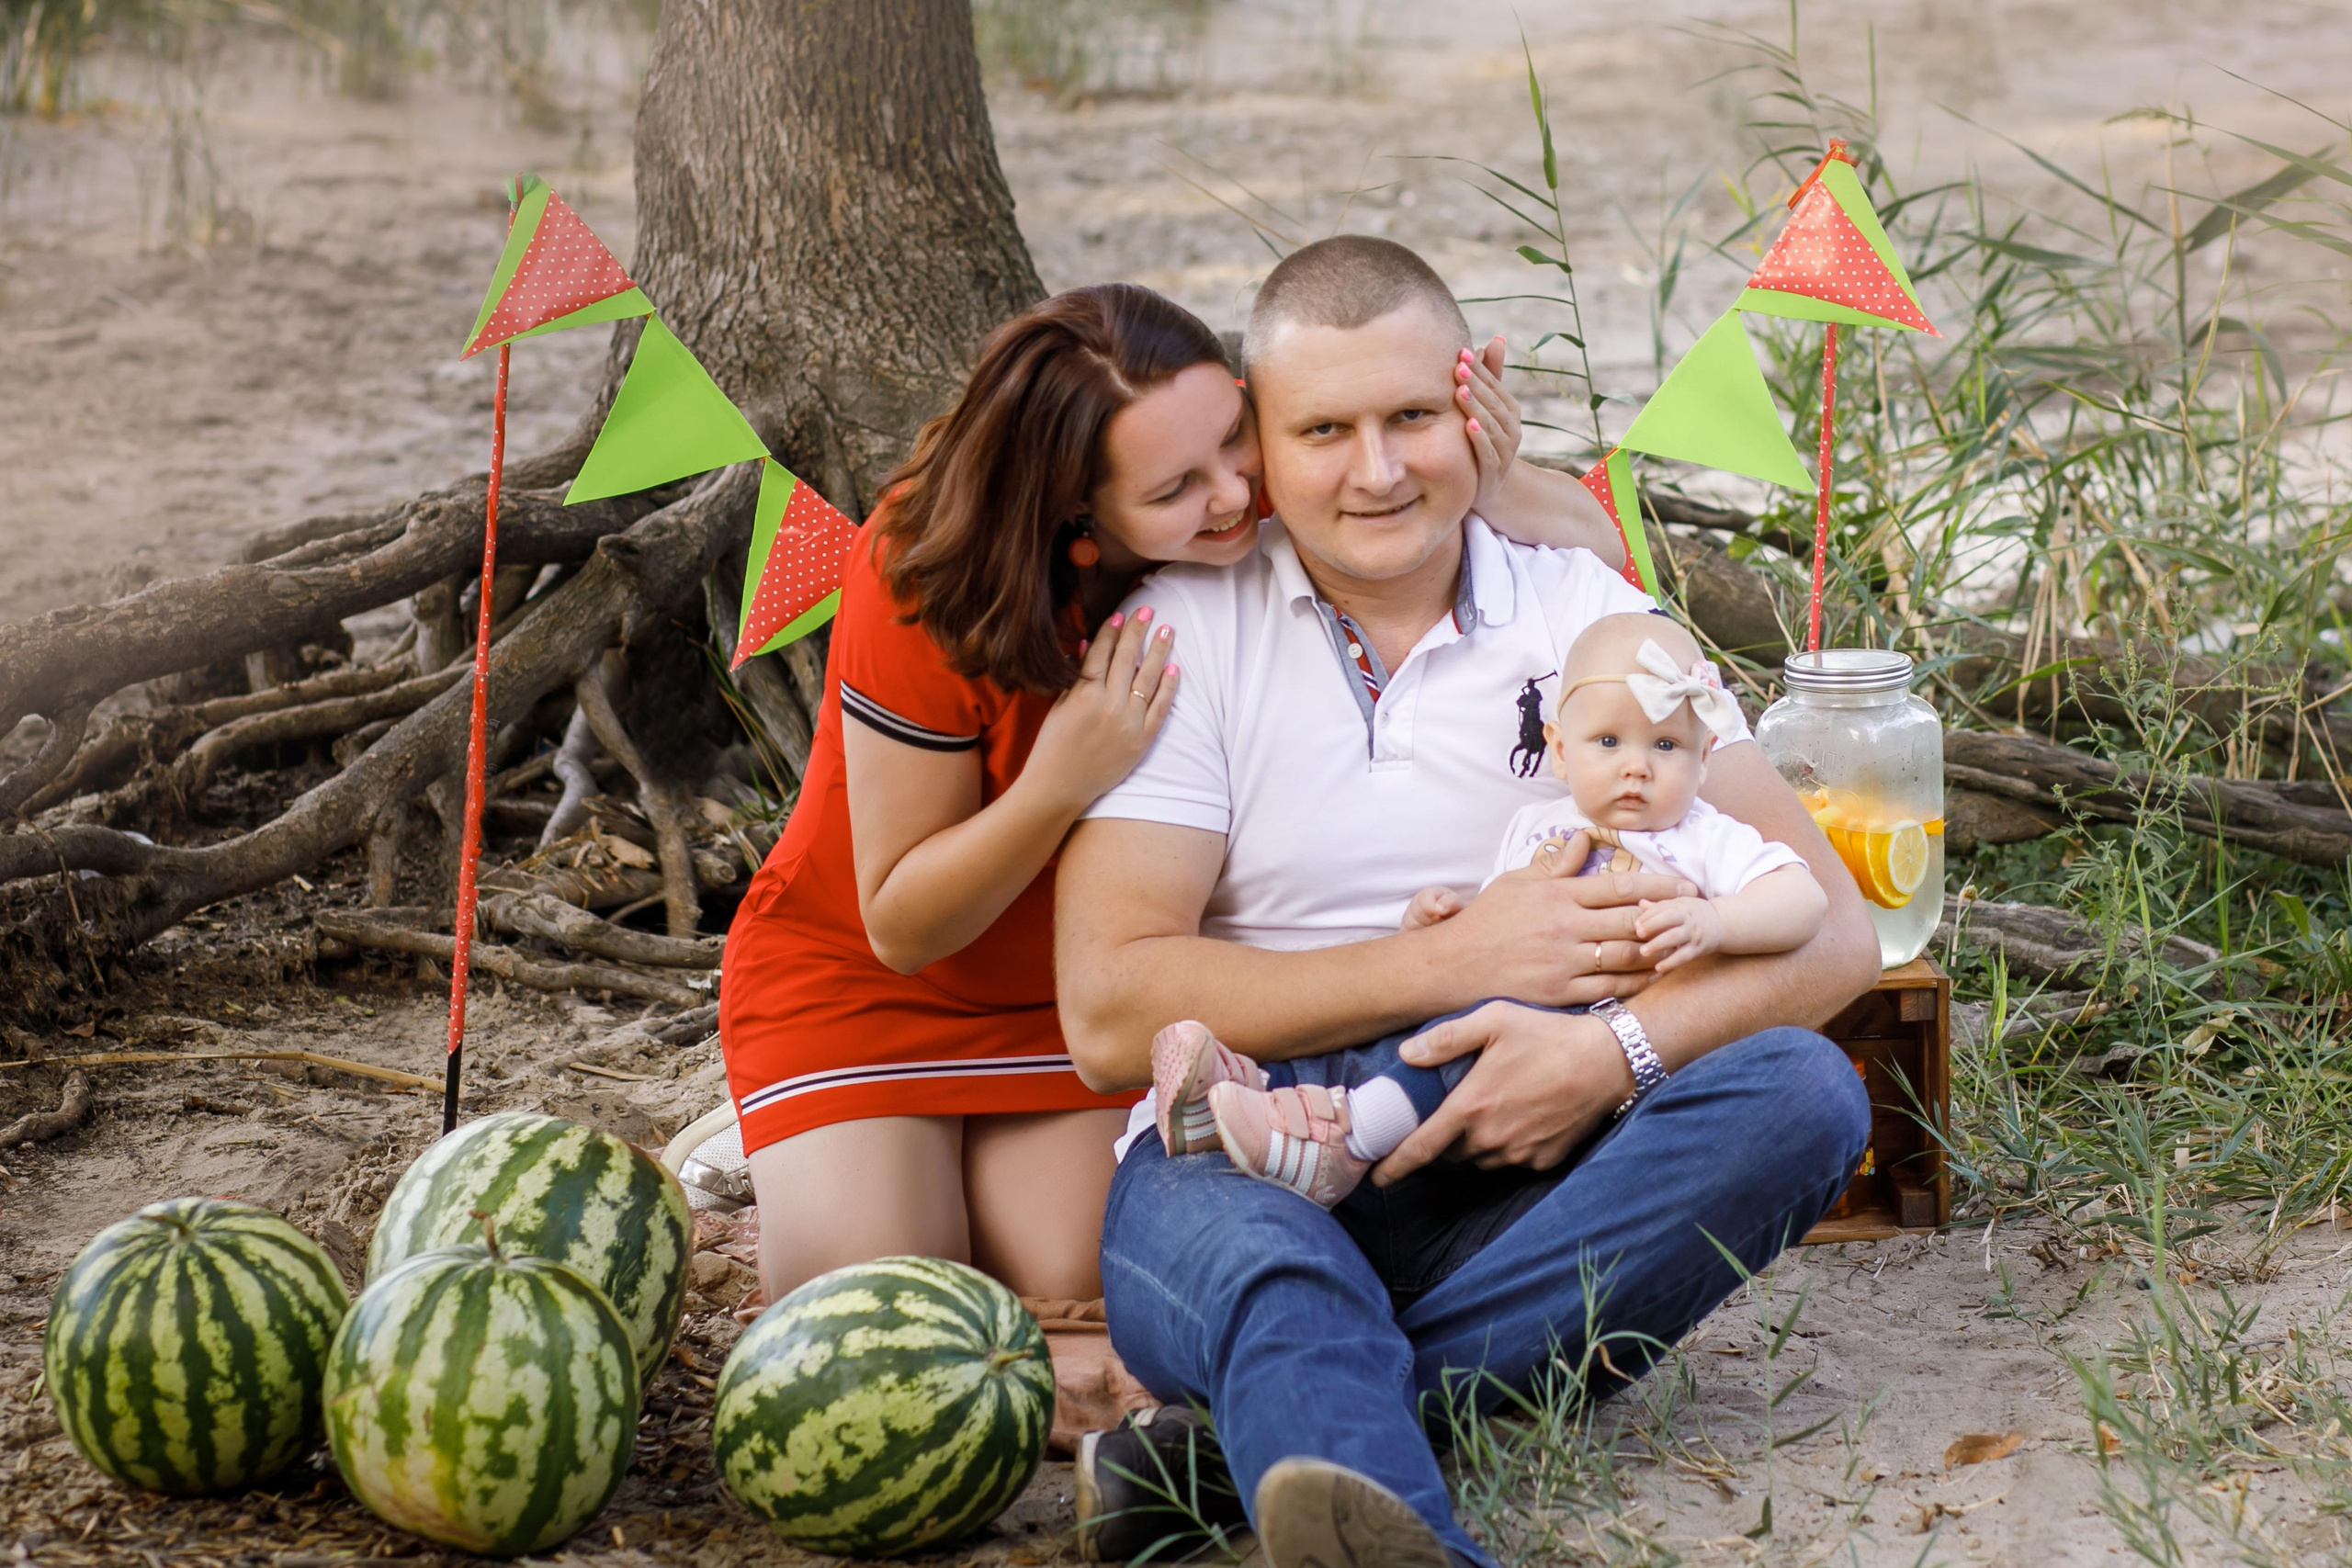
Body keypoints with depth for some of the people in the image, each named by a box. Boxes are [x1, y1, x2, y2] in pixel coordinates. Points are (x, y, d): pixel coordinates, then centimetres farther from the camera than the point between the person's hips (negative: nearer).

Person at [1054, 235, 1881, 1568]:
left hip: (1523, 1178, 3)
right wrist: (1455, 959, -10)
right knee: (1247, 1257, -37)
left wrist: (1617, 1050, -19)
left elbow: (1833, 931, 1)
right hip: (1251, 1167, -2)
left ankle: (1273, 1426, -33)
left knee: (1800, 1094, -26)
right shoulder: (1181, 636, 3)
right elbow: (1109, 1019, -7)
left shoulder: (1588, 616, 8)